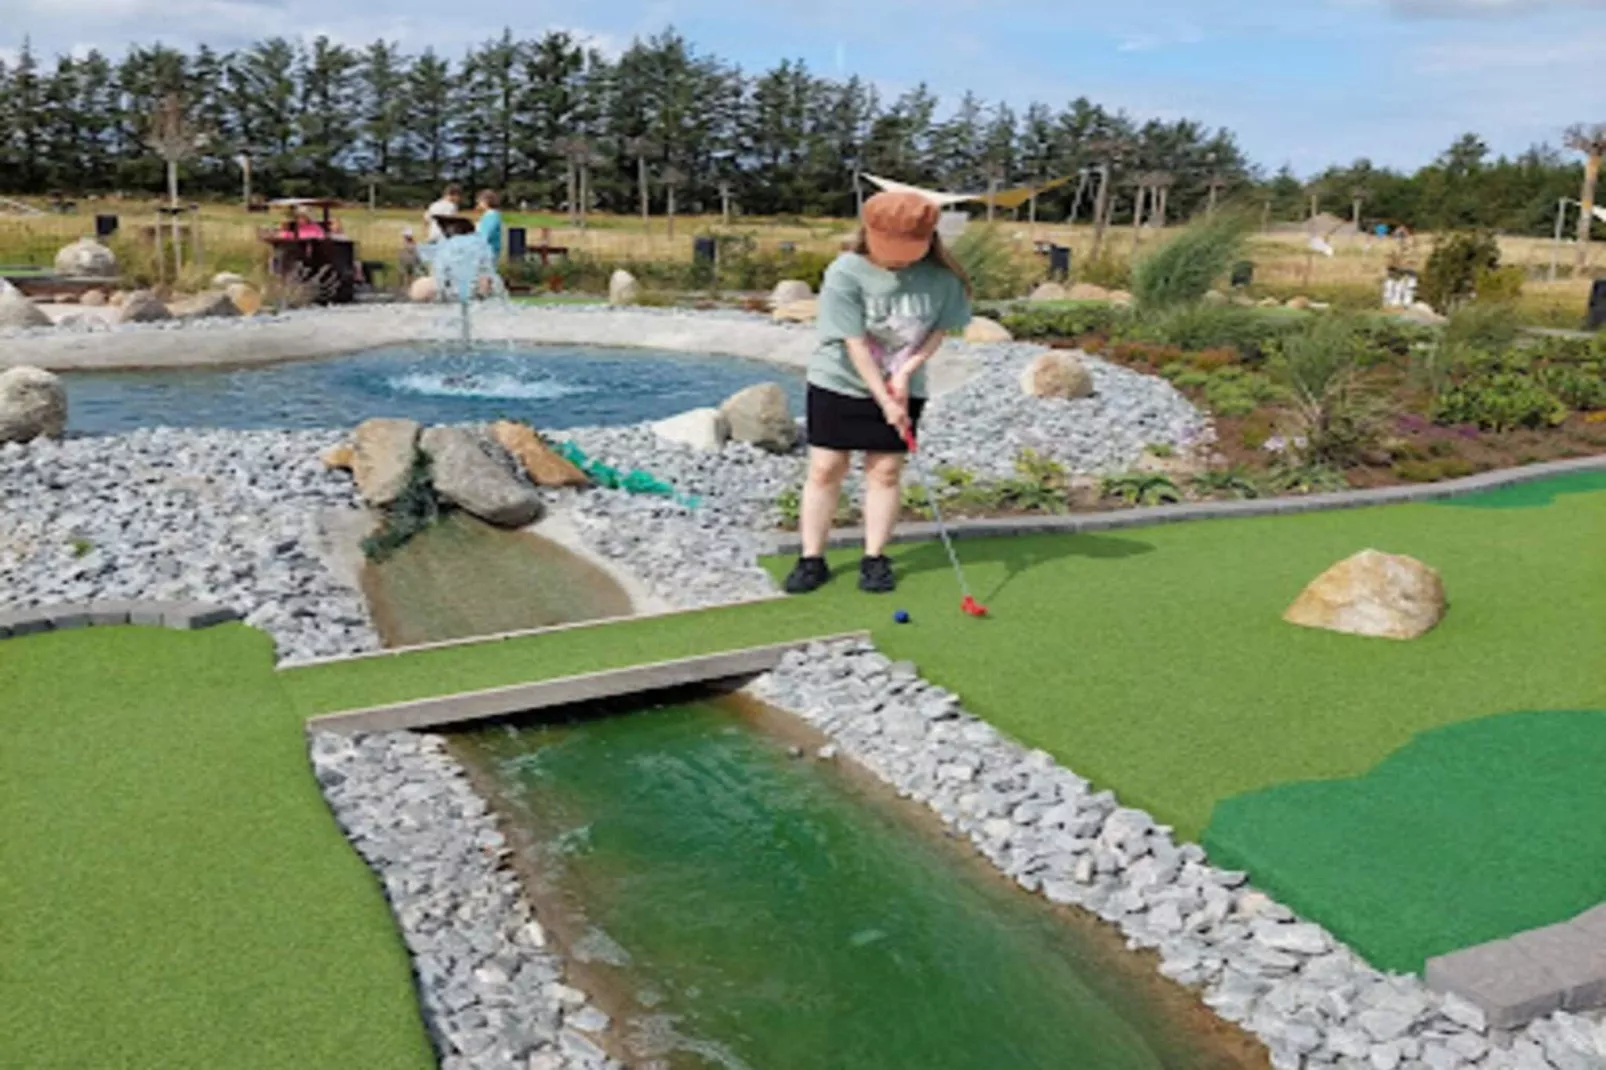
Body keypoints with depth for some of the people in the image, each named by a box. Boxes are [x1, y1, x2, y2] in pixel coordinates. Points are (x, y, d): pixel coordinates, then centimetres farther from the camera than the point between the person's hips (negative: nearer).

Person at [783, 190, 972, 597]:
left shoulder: (940, 275, -12)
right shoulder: (845, 273, -20)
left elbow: (939, 330, -1)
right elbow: (856, 345, -20)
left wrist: (906, 371, -15)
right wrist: (884, 400, -20)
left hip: (902, 388, 2)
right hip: (839, 384, -2)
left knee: (886, 471, 4)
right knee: (825, 469, 0)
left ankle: (874, 558, 16)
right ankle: (812, 559, 9)